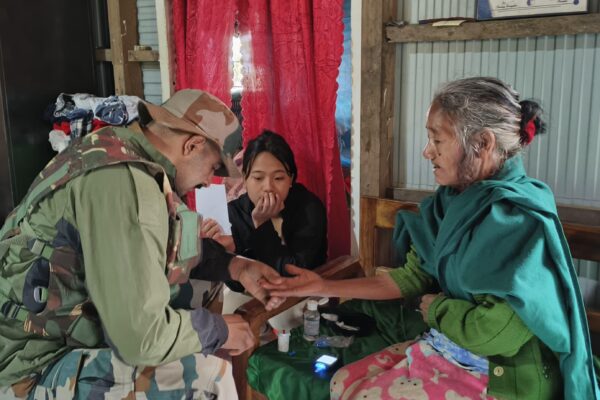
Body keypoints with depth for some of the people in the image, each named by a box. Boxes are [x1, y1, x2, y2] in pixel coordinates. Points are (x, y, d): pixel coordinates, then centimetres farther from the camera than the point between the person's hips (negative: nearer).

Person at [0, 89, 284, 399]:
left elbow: (173, 246, 18)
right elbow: (141, 335, -29)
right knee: (209, 375, -24)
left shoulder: (120, 152, 4)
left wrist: (236, 266, 7)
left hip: (66, 337, 10)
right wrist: (218, 330, -13)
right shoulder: (125, 180, -26)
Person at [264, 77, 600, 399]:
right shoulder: (455, 201, 1)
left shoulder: (516, 218, -25)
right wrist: (324, 287, 0)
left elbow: (496, 332, -29)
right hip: (450, 351, 7)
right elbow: (412, 278, 2)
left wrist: (435, 308, -10)